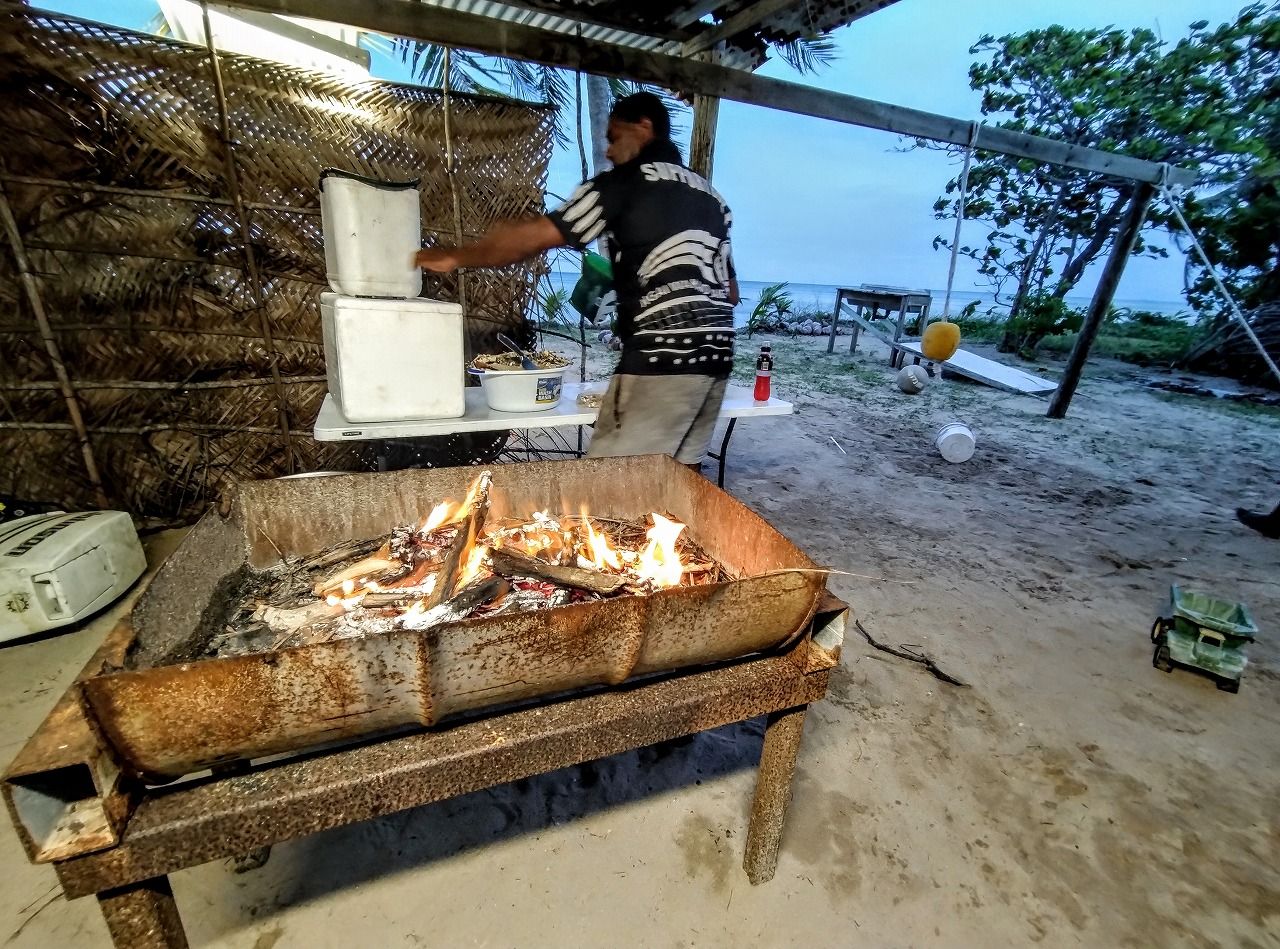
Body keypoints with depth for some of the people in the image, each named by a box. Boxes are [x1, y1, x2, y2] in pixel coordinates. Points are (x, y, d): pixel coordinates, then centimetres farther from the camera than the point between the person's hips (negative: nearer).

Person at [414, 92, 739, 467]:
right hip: (716, 352, 8)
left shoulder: (626, 181, 2)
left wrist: (456, 256, 11)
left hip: (663, 355, -8)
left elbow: (535, 235, 1)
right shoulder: (710, 194, 23)